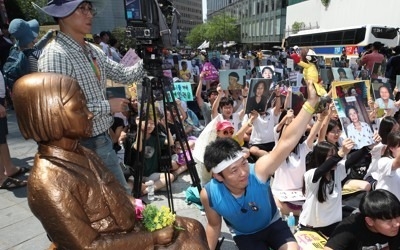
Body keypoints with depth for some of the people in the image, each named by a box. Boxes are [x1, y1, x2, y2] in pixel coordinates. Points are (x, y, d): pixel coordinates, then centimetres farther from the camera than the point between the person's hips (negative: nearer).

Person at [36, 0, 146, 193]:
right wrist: (107, 106, -19)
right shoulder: (55, 55, -20)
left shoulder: (93, 51, 8)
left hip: (103, 140, 8)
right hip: (82, 146, -8)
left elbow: (124, 75, 9)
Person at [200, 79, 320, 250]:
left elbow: (286, 141, -43)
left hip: (273, 225, 0)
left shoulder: (258, 171, -36)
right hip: (244, 235, 0)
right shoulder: (209, 194, -30)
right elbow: (214, 225, -9)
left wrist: (311, 102, -49)